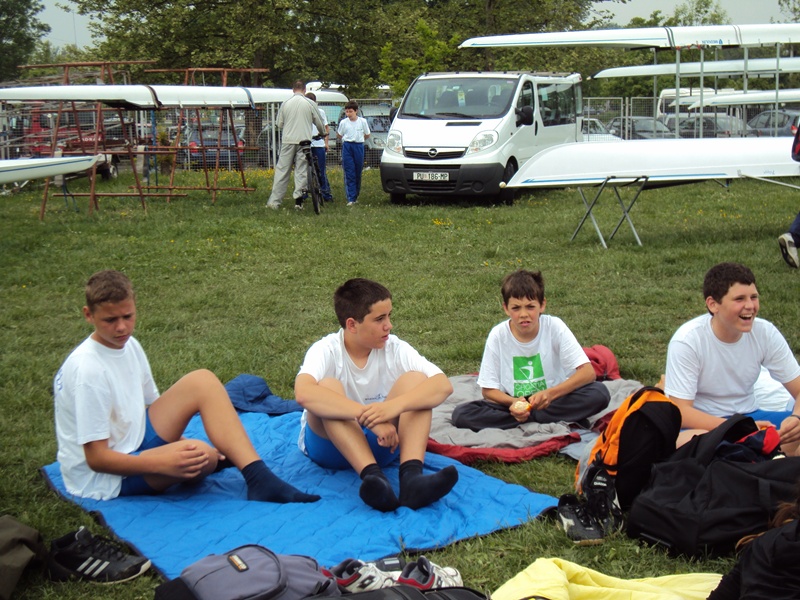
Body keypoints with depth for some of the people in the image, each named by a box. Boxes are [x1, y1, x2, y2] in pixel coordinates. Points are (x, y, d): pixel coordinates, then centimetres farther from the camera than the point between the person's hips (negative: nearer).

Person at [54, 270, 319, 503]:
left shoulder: (129, 346, 3)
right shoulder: (87, 370, -23)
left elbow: (151, 404, 14)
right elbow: (96, 458, -22)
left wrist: (177, 443, -3)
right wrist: (163, 464, -31)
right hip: (101, 479, -9)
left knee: (202, 382, -9)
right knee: (202, 457, -36)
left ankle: (258, 477, -17)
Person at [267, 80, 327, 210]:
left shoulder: (285, 104, 3)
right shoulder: (311, 104, 0)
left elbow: (279, 124, 11)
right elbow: (320, 123, 7)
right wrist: (323, 133, 28)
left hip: (288, 141, 1)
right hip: (304, 140, -1)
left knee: (282, 170, 4)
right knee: (301, 170, 6)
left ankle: (274, 201, 4)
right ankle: (298, 199, 2)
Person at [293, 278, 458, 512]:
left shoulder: (395, 349, -7)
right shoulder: (326, 350, -16)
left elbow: (443, 385, -22)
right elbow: (303, 393, -39)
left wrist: (395, 405, -41)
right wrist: (369, 415, -47)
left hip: (380, 443, 3)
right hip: (329, 442, -2)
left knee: (415, 379, -19)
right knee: (329, 387, -31)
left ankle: (411, 476, -40)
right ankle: (373, 476, -46)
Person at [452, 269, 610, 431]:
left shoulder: (555, 327, -12)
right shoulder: (498, 335, -10)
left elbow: (588, 372, -16)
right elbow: (488, 389, -4)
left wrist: (550, 393, -30)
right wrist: (513, 402, -24)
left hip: (554, 402, -1)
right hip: (513, 404, 1)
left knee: (599, 393, -27)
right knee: (461, 414, -25)